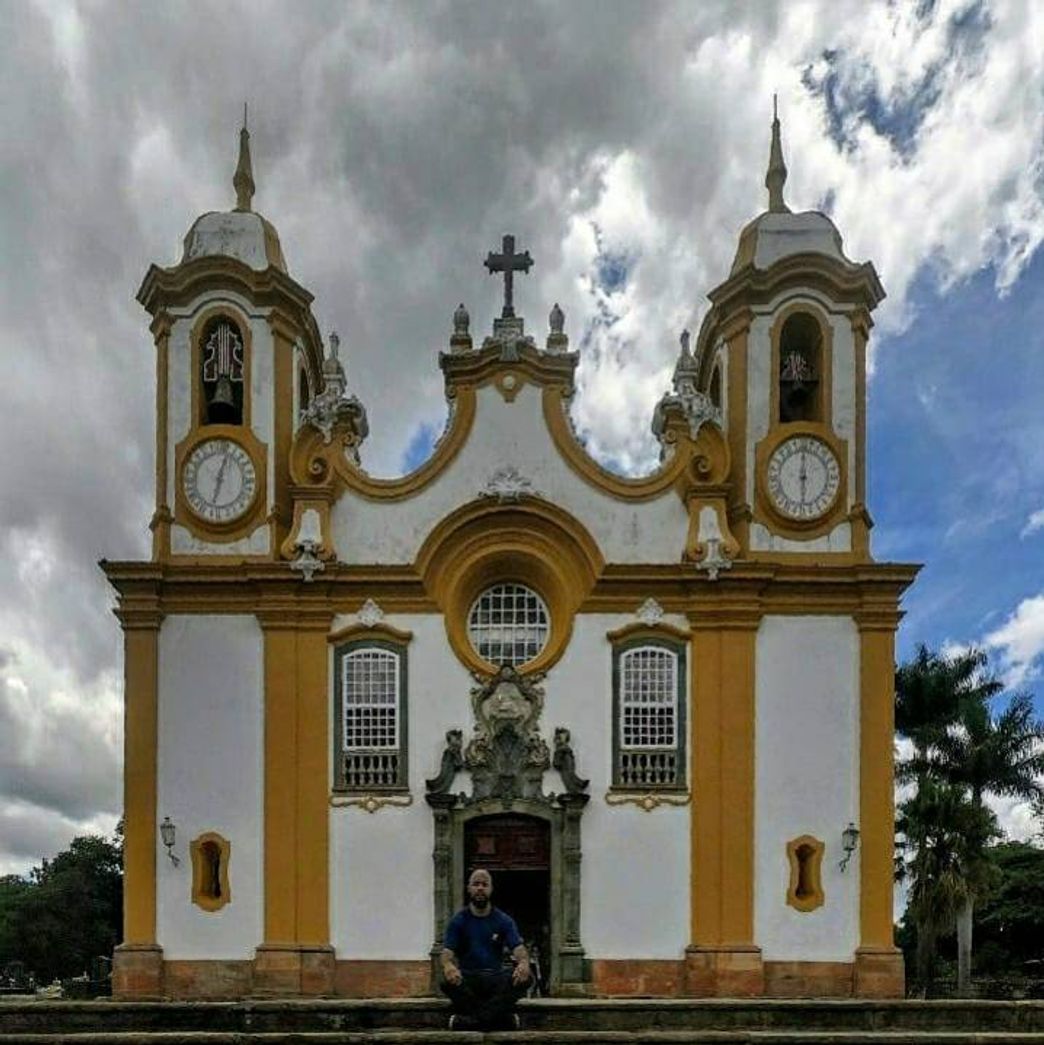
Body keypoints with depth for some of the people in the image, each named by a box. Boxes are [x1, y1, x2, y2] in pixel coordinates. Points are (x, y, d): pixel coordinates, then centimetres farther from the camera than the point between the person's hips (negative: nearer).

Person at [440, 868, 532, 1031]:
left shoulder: (504, 921, 8)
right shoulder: (458, 921, 5)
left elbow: (518, 948, -4)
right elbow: (447, 952, -5)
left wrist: (524, 962, -31)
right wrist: (448, 965, -32)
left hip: (496, 977, 1)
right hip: (467, 977, -1)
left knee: (525, 977, -29)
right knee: (449, 981, -35)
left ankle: (471, 1021, -36)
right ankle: (504, 1019, -30)